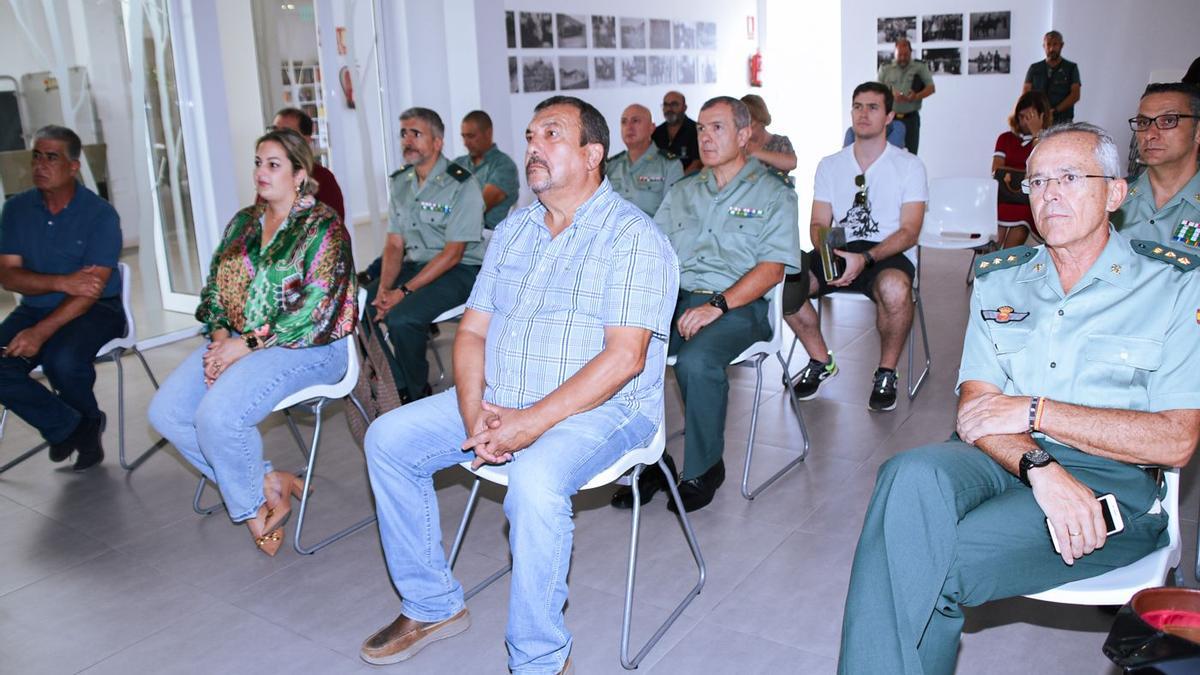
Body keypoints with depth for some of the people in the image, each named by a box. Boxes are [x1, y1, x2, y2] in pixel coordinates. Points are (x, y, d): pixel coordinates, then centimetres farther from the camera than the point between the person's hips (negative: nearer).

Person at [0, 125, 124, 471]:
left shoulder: (100, 214, -10)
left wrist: (42, 331, -27)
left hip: (95, 309, -4)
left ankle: (86, 421, 2)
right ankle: (70, 427, 0)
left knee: (63, 359, -32)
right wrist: (62, 283, -21)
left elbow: (92, 289, -17)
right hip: (35, 308, 5)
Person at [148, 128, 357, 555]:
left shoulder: (322, 227, -8)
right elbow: (215, 287, 14)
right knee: (166, 412, -9)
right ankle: (267, 483, -2)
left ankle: (253, 504, 0)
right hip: (237, 341, 8)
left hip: (305, 347, -8)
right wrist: (220, 338, -6)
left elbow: (315, 311, -17)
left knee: (217, 415, -27)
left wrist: (246, 345, -18)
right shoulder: (244, 223, 15)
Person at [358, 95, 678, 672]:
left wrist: (533, 422, -26)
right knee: (388, 439, -3)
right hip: (497, 400, 7)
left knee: (535, 479, -36)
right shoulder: (512, 231, 13)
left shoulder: (633, 237, -10)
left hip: (599, 406, -7)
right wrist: (474, 411, -10)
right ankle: (431, 607, 12)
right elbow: (472, 331, 9)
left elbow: (624, 358, -20)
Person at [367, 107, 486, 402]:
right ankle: (398, 388, 5)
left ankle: (418, 395, -3)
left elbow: (453, 254, -17)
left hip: (460, 271, -7)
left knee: (402, 318, -29)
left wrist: (404, 291, -21)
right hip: (415, 265, 7)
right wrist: (384, 288, -10)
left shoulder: (462, 185, -13)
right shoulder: (401, 182, 10)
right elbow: (394, 244, 9)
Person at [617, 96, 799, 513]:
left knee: (695, 361, -35)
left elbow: (772, 268, -5)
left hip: (738, 305, -4)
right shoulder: (683, 192, 23)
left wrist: (717, 305, -18)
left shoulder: (772, 192, 7)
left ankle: (703, 470, -10)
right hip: (675, 298, 5)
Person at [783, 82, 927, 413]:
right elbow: (818, 224, 10)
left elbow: (909, 232, -6)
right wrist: (828, 249, -15)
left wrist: (866, 258, -23)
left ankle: (886, 373, -12)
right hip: (839, 251, 4)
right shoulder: (830, 165, 15)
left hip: (888, 255, -3)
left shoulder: (909, 165, 4)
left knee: (894, 286, -40)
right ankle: (821, 361, -2)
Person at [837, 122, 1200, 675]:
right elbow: (974, 413, 2)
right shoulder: (1000, 281, 14)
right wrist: (1041, 468, -19)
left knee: (922, 561, -30)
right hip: (1004, 461, 4)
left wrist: (1034, 411, -11)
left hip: (1112, 483, -3)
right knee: (912, 476, -33)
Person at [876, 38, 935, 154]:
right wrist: (891, 95, -17)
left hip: (911, 118, 0)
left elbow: (931, 88, 2)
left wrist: (917, 96, -19)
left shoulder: (920, 67, 5)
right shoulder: (885, 68, 7)